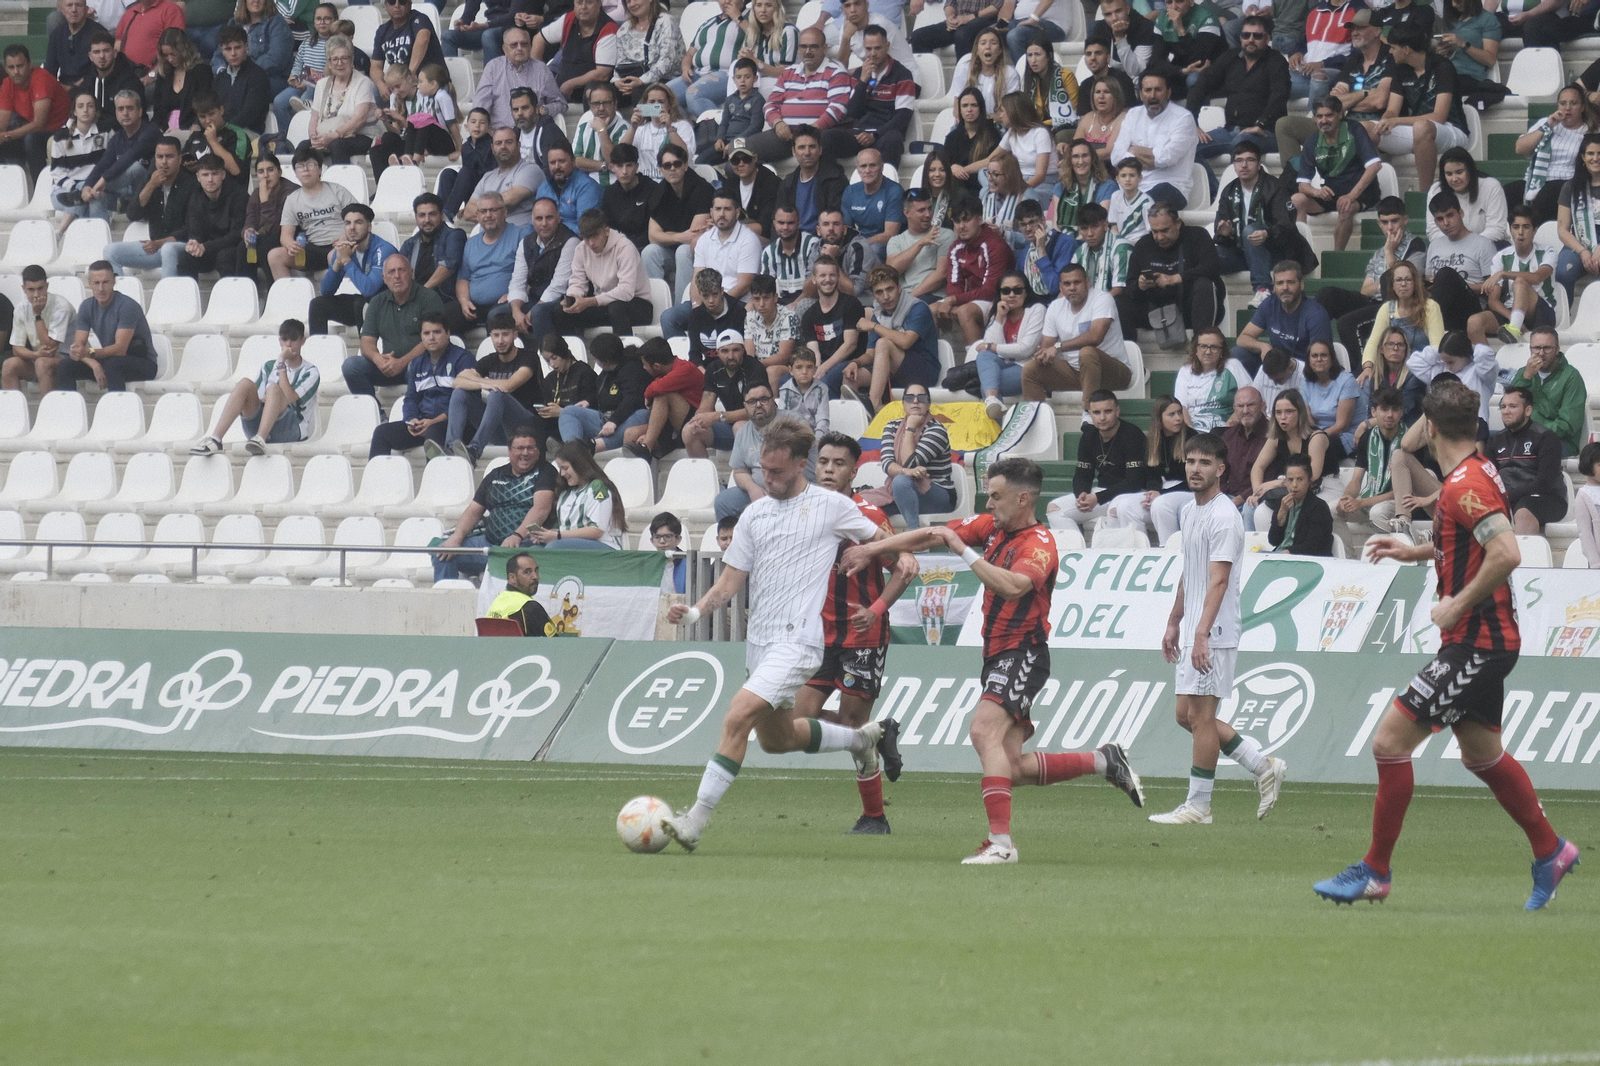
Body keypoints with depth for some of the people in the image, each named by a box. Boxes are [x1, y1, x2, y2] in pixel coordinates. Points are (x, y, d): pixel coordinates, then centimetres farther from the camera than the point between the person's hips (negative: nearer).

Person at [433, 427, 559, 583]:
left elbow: (541, 508, -12)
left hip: (526, 542, -6)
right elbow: (473, 511, 18)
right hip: (490, 542, 6)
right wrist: (456, 537, -1)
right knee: (443, 552, -10)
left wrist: (517, 536, -27)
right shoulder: (496, 475, 20)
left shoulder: (545, 472, 4)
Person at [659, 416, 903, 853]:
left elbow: (882, 541, 14)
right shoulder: (755, 513, 12)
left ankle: (696, 820, -23)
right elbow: (731, 580, 10)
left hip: (797, 640, -7)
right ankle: (866, 738, 42)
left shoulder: (832, 506, -1)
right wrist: (696, 611, -5)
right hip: (758, 639, 7)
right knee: (776, 738, 19)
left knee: (738, 717, -22)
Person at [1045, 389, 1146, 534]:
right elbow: (1082, 475, 9)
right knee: (1054, 508, -9)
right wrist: (1081, 495, -16)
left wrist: (1098, 498, -25)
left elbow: (1134, 481, -20)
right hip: (1102, 492, 6)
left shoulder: (1132, 435, -14)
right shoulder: (1088, 438, 6)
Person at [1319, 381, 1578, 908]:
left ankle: (1374, 872, -3)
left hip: (1475, 645, -10)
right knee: (1481, 753, 23)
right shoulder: (1479, 472, 10)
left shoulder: (1465, 485, -20)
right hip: (1484, 642, 10)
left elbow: (1506, 553, -32)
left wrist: (1458, 605, -24)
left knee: (1390, 741, -9)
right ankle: (1550, 851, 35)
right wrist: (1417, 552, 23)